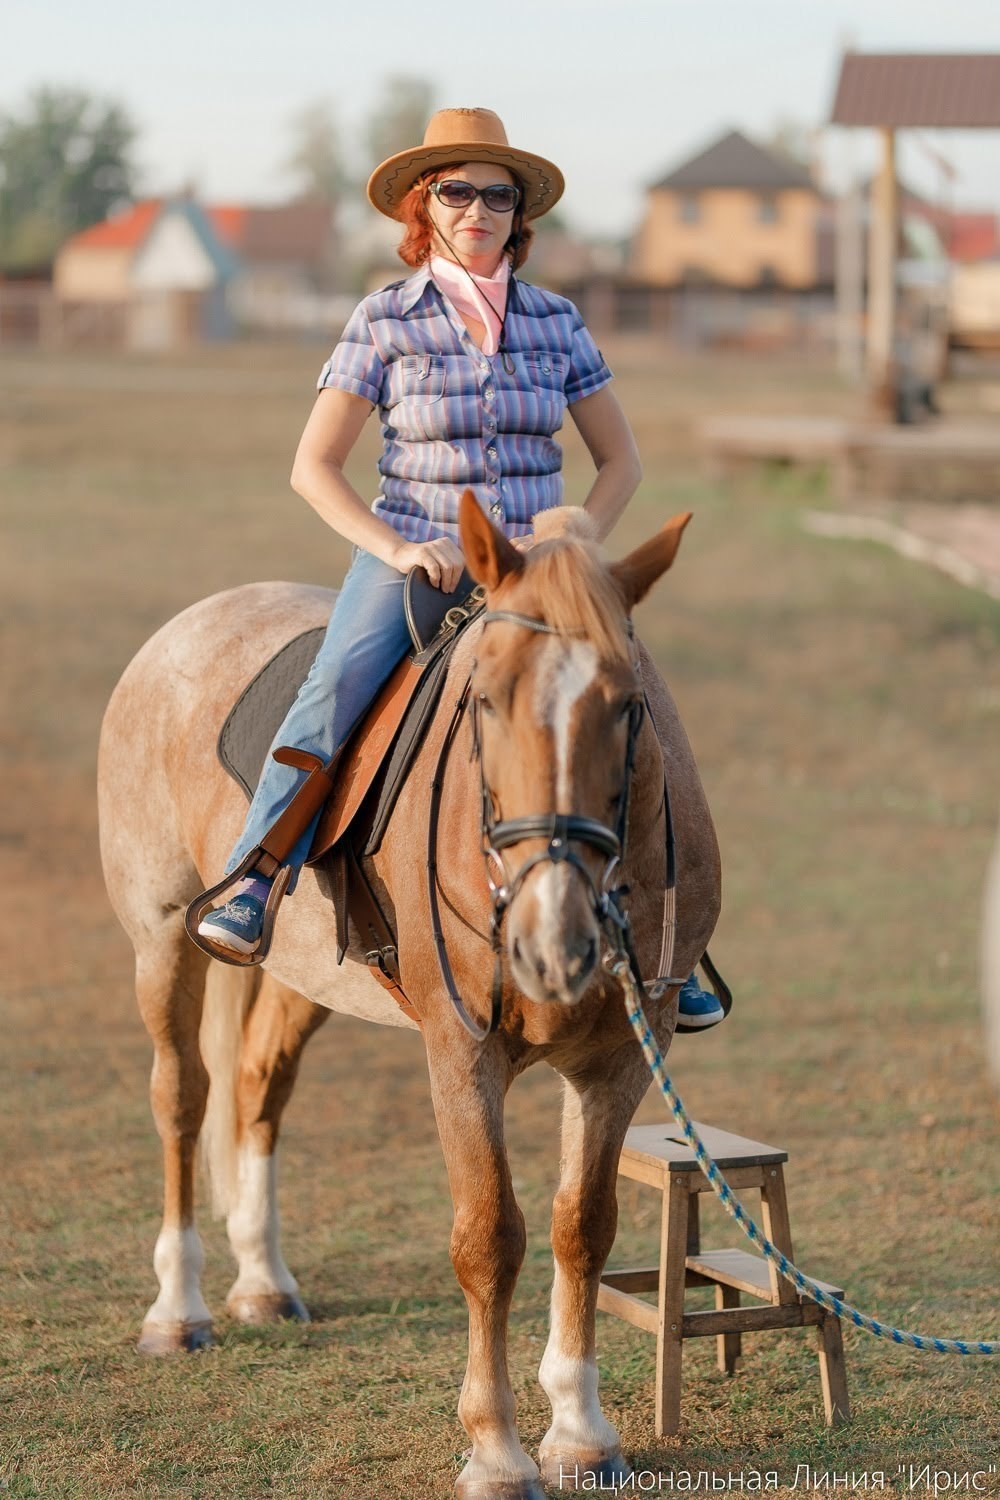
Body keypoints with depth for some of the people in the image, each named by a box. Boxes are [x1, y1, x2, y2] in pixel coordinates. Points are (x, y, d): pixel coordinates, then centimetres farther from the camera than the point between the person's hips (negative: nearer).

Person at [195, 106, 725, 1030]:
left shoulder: (556, 322, 6)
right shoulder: (385, 322, -1)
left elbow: (622, 461, 11)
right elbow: (313, 466, -3)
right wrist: (397, 549, -17)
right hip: (412, 561, -2)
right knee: (340, 683, -32)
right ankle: (246, 887, -30)